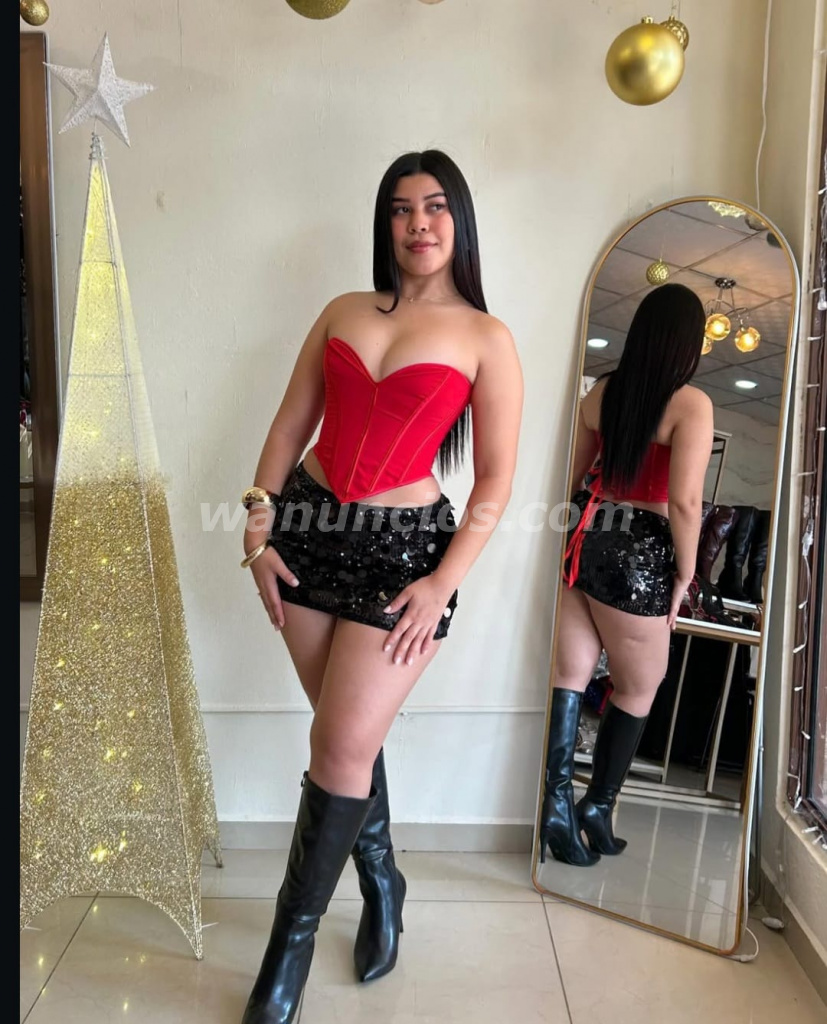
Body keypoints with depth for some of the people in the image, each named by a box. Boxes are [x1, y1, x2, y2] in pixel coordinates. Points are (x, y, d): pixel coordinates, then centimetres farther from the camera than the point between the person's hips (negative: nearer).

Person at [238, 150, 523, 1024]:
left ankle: (289, 947, 20)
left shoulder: (485, 338, 0)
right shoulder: (343, 313, 10)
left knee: (342, 747, -3)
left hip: (404, 547, -3)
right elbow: (288, 427, 9)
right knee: (348, 732, 13)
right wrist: (259, 533, 1)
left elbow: (496, 476, -4)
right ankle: (381, 884, 38)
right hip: (311, 530, 4)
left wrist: (445, 582, -11)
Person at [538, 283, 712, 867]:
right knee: (639, 689, 16)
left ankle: (557, 803, 9)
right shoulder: (691, 403, -9)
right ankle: (599, 807, 26)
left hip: (580, 540, 5)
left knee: (569, 677, 10)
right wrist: (685, 574, -4)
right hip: (635, 553, -5)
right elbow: (684, 501, -16)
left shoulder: (601, 392, 9)